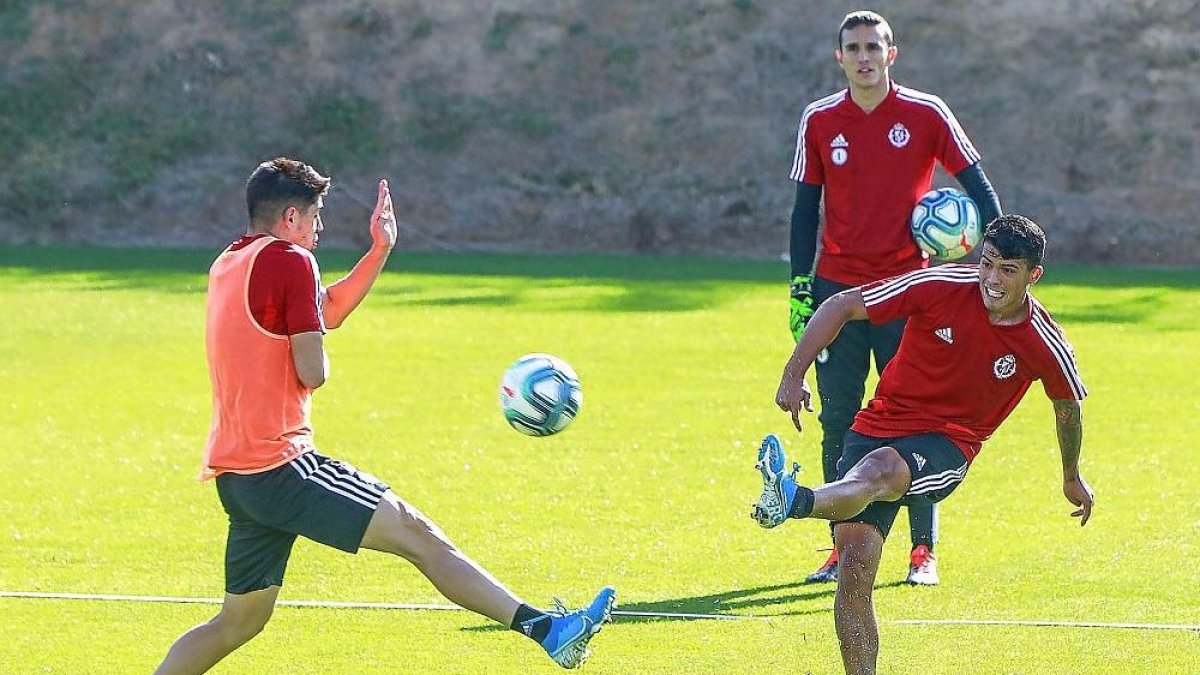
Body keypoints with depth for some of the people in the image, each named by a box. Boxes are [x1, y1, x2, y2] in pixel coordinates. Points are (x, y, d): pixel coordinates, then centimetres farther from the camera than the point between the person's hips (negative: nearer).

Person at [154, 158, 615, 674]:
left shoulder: (229, 265, 18)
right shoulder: (289, 261, -9)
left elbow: (328, 311, 27)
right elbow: (312, 372, -13)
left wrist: (379, 249, 22)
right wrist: (317, 360, 10)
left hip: (233, 472, 9)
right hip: (281, 464, -9)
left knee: (239, 620, 15)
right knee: (417, 534, -11)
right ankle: (547, 629, -16)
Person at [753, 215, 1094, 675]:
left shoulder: (1045, 346, -6)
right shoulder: (940, 287, -9)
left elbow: (1068, 406, 17)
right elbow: (841, 306, -3)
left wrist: (1072, 477, 32)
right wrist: (794, 374, -12)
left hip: (947, 446, -2)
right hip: (878, 427, 2)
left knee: (880, 468, -38)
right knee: (855, 560, -17)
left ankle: (796, 501, -69)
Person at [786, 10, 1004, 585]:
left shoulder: (926, 115, -1)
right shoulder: (818, 121, 4)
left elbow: (976, 184, 3)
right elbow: (806, 207, 8)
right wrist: (800, 286, 2)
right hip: (838, 288, 2)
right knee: (839, 422, 0)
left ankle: (923, 549, 5)